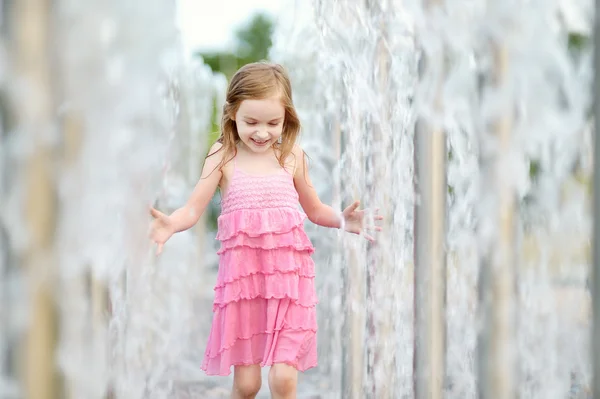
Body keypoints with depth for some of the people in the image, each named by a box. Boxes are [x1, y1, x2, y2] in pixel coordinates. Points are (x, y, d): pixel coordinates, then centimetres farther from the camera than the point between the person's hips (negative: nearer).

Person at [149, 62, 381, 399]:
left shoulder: (292, 156, 3)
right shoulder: (224, 157, 0)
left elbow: (315, 210, 16)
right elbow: (194, 209, -3)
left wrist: (343, 220, -4)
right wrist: (171, 225, -24)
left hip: (288, 278, 0)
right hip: (242, 276, 0)